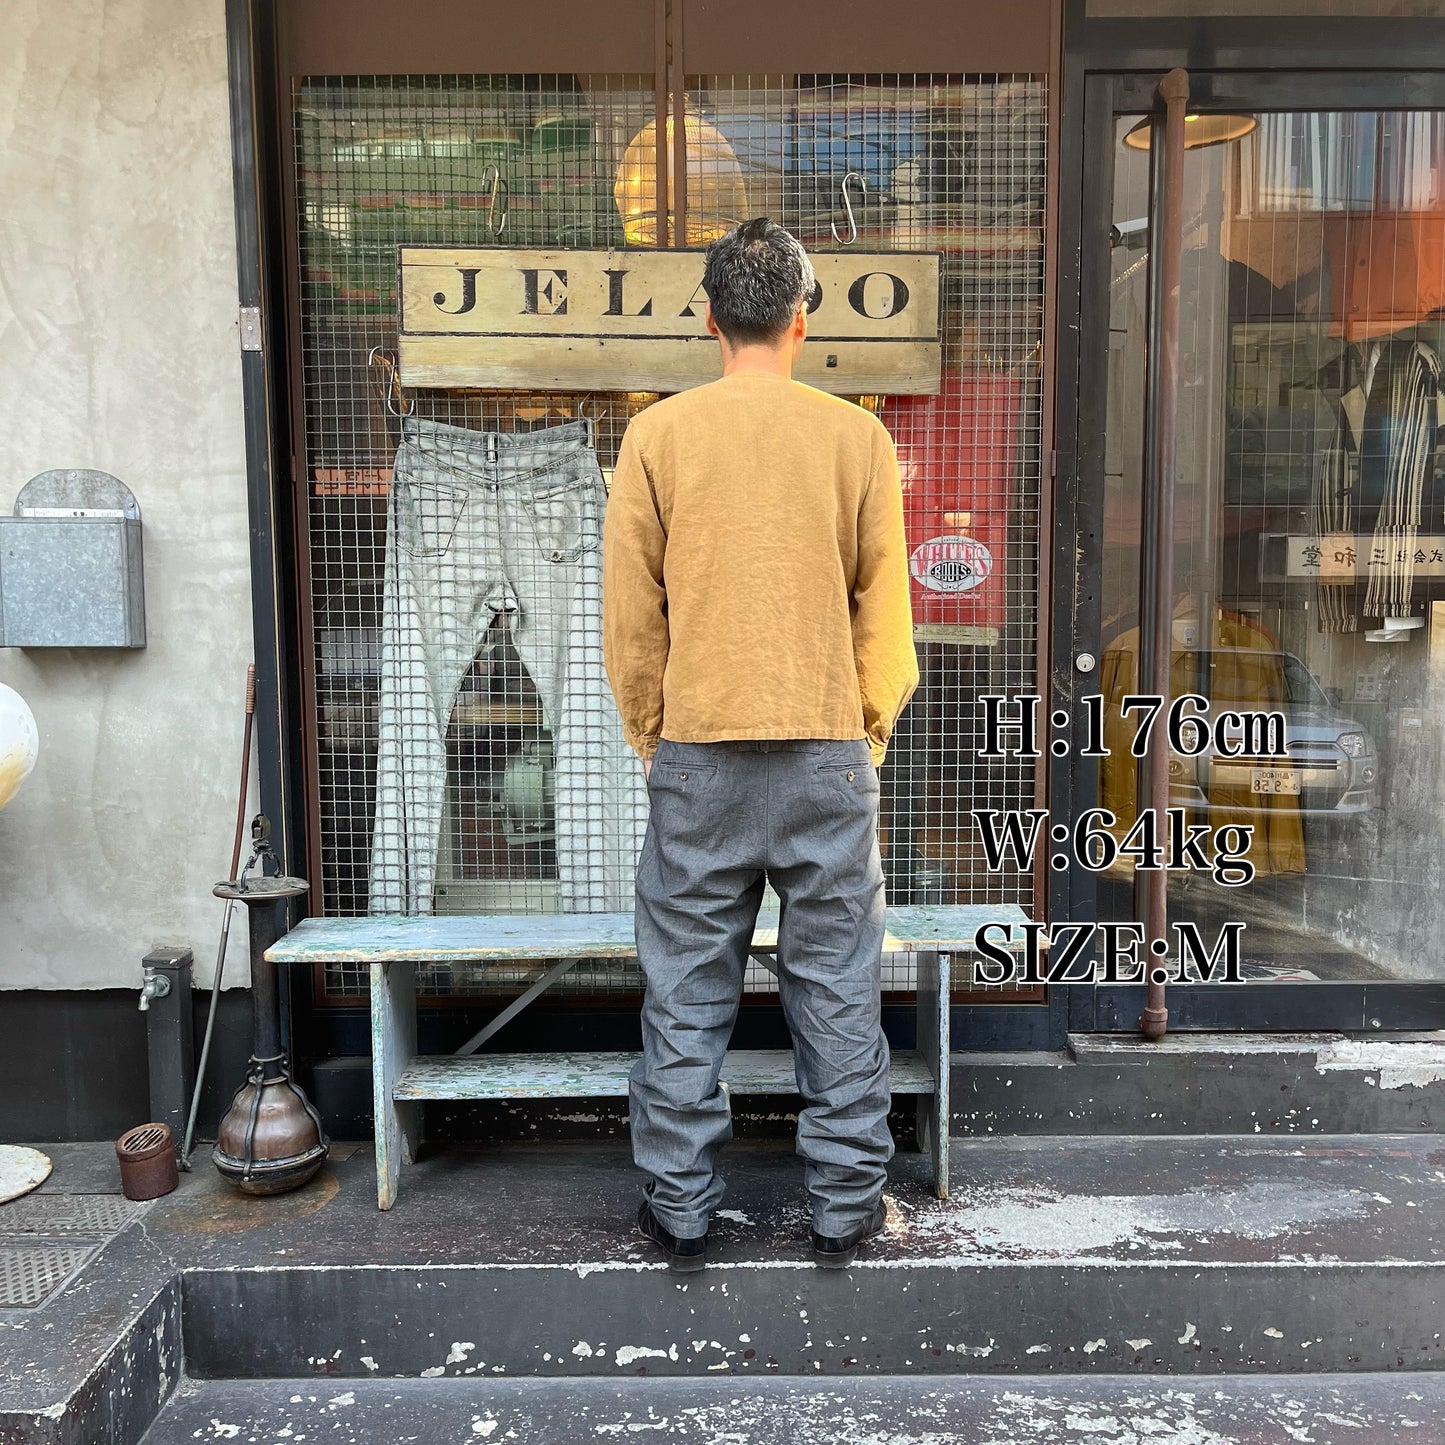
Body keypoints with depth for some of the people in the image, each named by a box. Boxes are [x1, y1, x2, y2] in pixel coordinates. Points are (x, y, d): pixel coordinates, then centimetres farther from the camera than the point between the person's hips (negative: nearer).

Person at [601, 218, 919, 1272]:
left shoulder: (658, 436, 0)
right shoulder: (858, 437, 1)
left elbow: (630, 614, 1)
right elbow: (886, 613, 4)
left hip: (697, 754, 0)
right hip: (828, 752, 1)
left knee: (688, 995, 10)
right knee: (837, 989, 11)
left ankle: (681, 1210, 22)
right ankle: (846, 1207, 23)